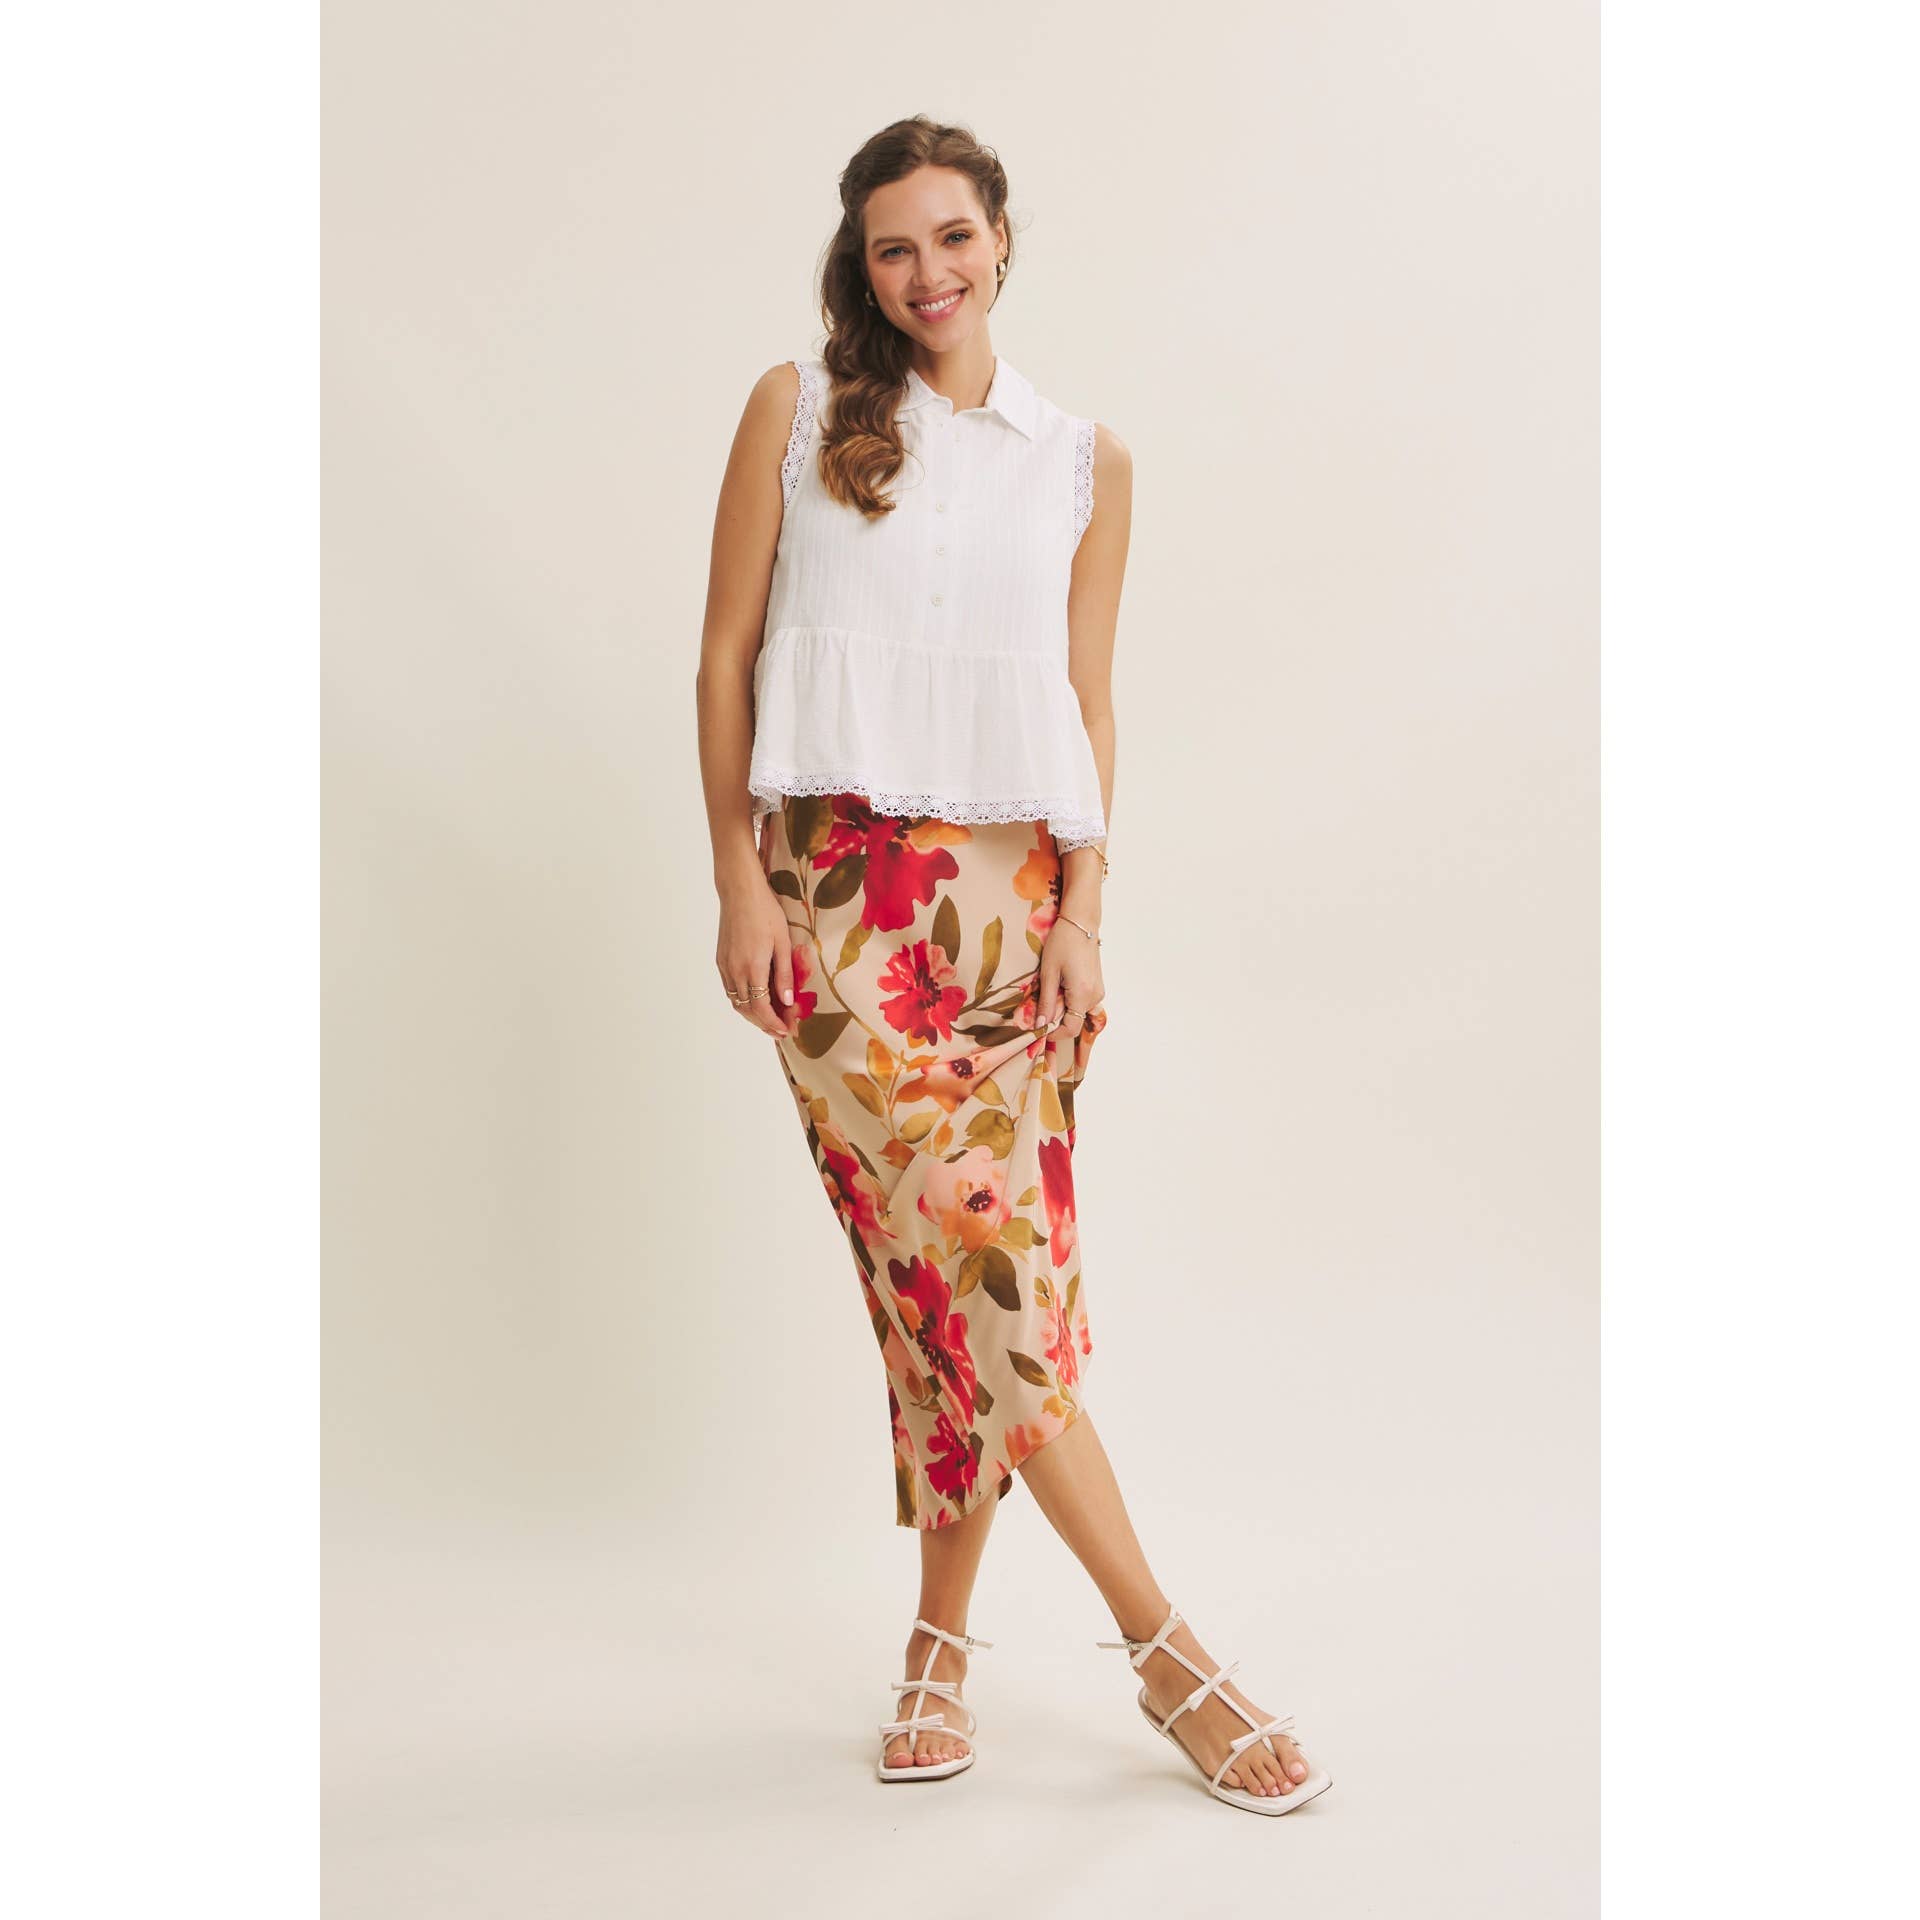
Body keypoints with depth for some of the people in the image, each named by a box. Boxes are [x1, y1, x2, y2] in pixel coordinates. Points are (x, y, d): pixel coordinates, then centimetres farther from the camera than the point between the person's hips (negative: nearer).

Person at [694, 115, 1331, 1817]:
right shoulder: (798, 411, 8)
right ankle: (1164, 1648, -1)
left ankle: (943, 1641, 17)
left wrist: (1083, 914, 1)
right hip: (837, 882, -2)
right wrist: (741, 880, -3)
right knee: (976, 1251, -9)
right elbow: (727, 655, 5)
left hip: (1009, 887, 2)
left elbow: (1087, 705, 10)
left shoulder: (1086, 463, 12)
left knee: (975, 1268, 0)